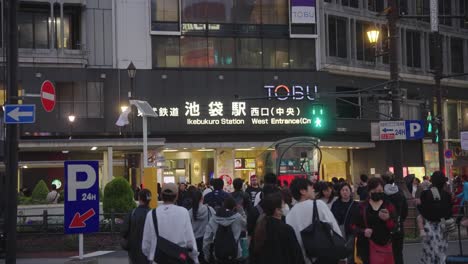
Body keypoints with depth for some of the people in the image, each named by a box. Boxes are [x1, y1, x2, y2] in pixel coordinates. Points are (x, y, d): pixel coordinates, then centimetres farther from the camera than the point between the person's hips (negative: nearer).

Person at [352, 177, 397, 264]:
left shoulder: (389, 206, 7)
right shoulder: (361, 207, 4)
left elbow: (394, 227, 1)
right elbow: (353, 226, 5)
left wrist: (388, 219, -20)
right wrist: (363, 231, -15)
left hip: (385, 246, 1)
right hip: (366, 247, -1)